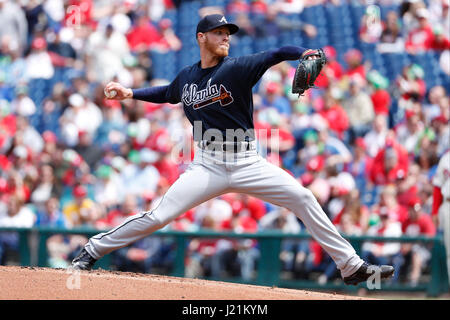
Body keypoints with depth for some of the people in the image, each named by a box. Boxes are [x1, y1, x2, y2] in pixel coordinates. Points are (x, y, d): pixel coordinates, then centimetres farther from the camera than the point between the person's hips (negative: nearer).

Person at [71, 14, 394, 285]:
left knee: (303, 198, -13)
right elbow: (166, 93, 31)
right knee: (158, 217, -9)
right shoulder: (187, 77, 8)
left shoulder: (237, 69, -4)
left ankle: (351, 266, -6)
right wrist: (131, 93, 21)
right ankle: (93, 251, 5)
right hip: (208, 166, 1)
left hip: (248, 163, -1)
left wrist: (306, 54, -35)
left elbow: (278, 54, -17)